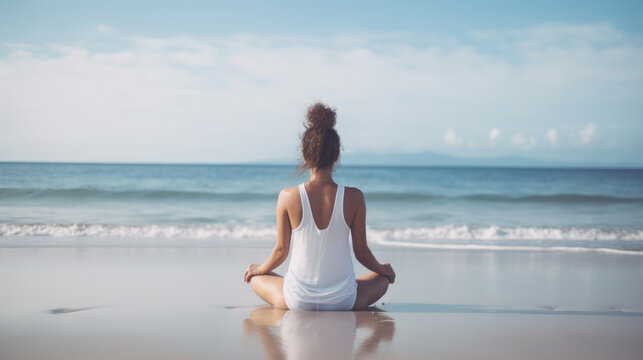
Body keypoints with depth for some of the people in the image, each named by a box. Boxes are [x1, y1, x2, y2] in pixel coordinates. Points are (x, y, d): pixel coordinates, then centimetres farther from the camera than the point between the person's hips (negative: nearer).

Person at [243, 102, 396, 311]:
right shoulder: (354, 198, -13)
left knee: (256, 278, 30)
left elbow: (281, 250, -3)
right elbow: (361, 251, -3)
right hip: (342, 302, 1)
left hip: (296, 301, 0)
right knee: (384, 277, 31)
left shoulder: (288, 197, -13)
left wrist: (259, 269, 20)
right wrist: (382, 269, 20)